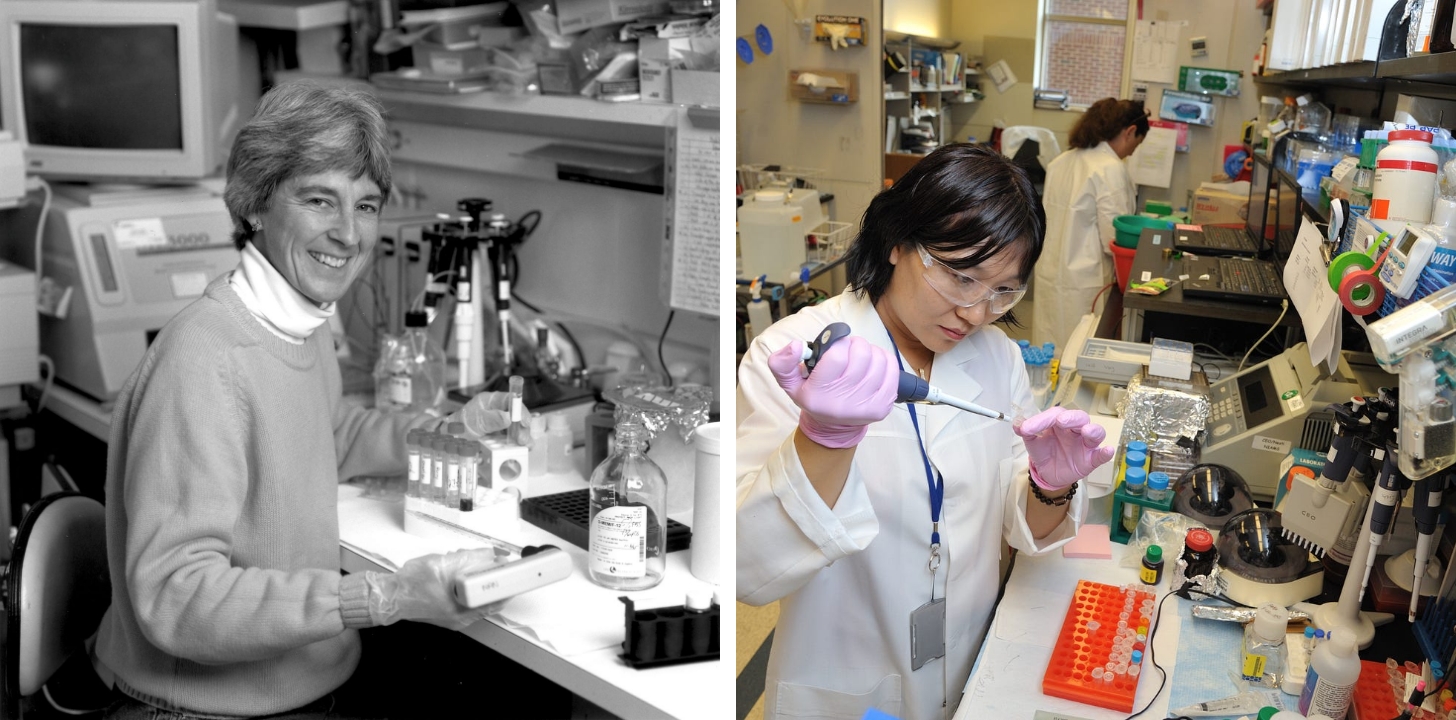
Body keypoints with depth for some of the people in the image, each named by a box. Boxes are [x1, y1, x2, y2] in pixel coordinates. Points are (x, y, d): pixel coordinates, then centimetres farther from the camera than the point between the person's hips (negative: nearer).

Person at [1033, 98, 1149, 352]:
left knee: (1052, 356, 11)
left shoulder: (1062, 161, 8)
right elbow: (1115, 239, -16)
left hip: (1049, 272, 8)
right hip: (1082, 282, -8)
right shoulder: (1111, 168, -15)